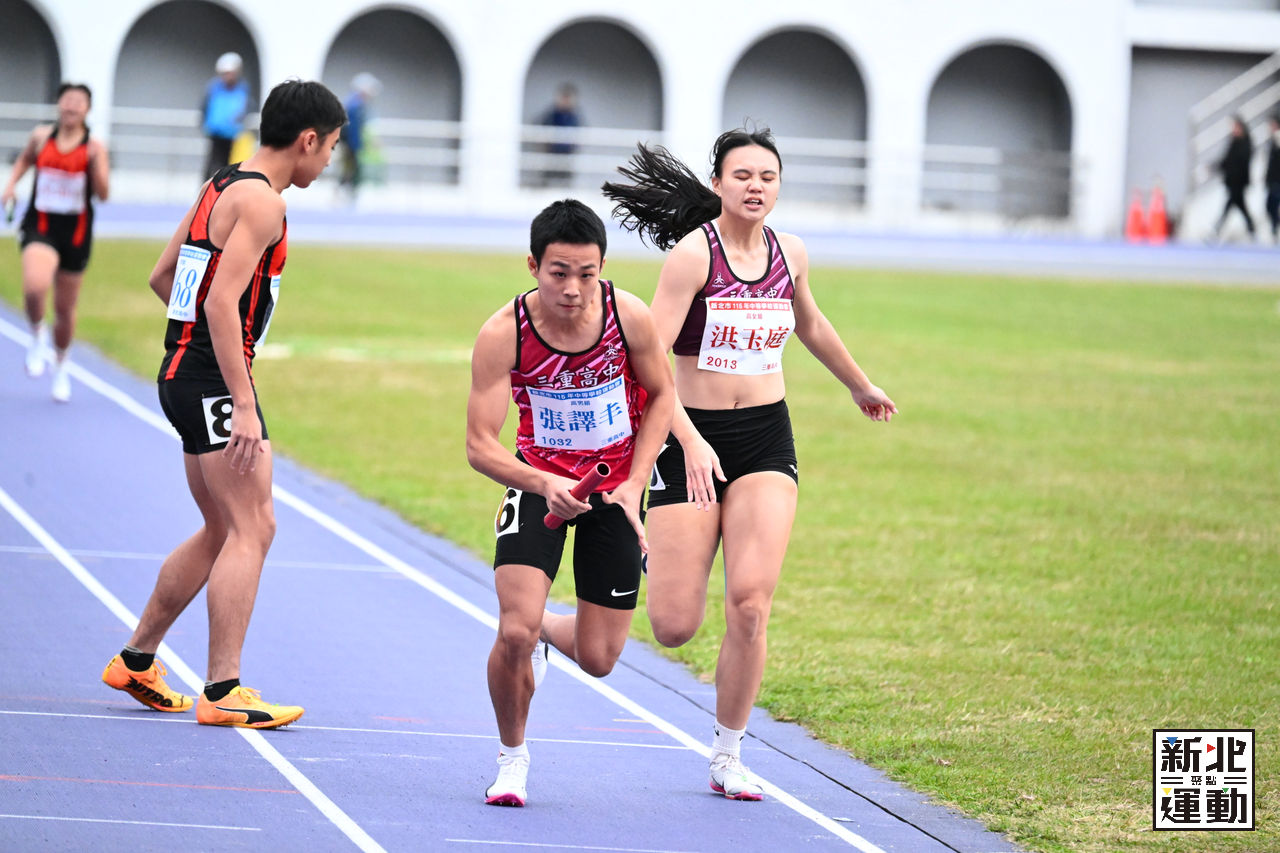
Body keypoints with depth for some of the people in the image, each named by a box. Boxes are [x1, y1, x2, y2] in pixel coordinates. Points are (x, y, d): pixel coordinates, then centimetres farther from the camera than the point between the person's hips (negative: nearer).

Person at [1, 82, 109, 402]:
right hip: (40, 227, 0)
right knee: (35, 286, -30)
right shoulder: (41, 137, -1)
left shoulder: (93, 147, -6)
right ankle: (38, 337, 1)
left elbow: (103, 194, -10)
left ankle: (61, 364, 39)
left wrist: (97, 163, -25)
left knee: (65, 308, 13)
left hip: (75, 233, 0)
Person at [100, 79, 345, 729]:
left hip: (184, 371, 10)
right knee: (252, 529, -9)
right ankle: (223, 692, -11)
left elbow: (163, 277, 22)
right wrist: (244, 406, -25)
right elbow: (223, 303, -23)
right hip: (212, 379, -10)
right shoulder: (262, 201, -15)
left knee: (223, 530, 18)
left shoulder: (221, 186, 15)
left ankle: (137, 660, 26)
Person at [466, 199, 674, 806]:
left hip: (614, 488, 2)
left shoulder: (629, 317, -19)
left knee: (597, 659, 2)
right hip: (539, 483, -2)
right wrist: (545, 484, -39)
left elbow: (661, 395, 0)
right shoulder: (502, 335, -23)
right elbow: (480, 445, -21)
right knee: (514, 633, -20)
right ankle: (512, 756, 8)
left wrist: (634, 483, -9)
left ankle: (545, 629, 41)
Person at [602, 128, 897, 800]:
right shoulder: (693, 253, -12)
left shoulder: (790, 254, 5)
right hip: (691, 436, -3)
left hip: (766, 441, 3)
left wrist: (860, 387, 42)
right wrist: (691, 442, -31)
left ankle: (728, 756, 1)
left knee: (750, 602, -14)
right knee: (674, 629, -4)